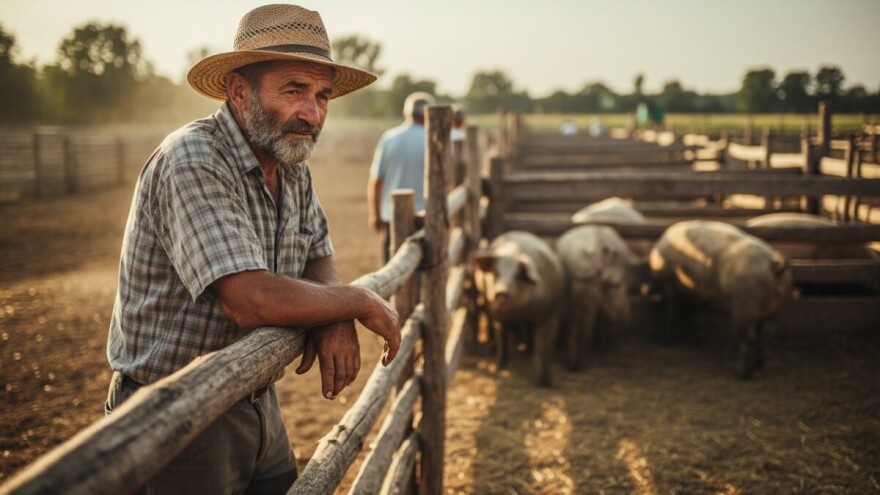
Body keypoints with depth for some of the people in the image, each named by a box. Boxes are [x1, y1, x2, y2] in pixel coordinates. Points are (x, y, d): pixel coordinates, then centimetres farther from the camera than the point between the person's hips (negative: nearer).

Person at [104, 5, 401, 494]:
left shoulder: (292, 165, 3)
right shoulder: (194, 161, -24)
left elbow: (318, 257, 10)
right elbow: (252, 299, -33)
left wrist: (336, 321, -14)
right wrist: (362, 303, -18)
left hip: (258, 406, 8)